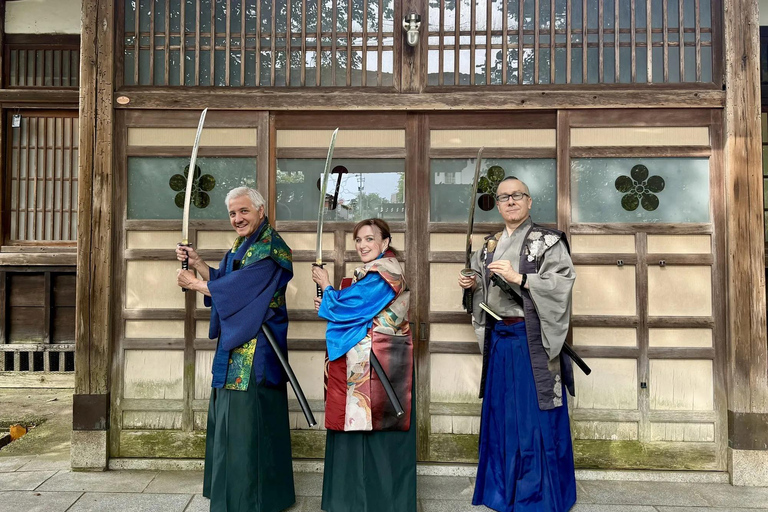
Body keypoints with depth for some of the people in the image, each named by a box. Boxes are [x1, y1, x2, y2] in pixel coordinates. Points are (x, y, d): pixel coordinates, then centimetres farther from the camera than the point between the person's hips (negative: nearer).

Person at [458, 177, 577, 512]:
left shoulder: (548, 241, -4)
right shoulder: (489, 246, 13)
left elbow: (562, 283, -16)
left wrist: (518, 278, -23)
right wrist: (472, 285, 0)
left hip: (533, 338, -5)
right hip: (498, 338, 6)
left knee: (536, 416, 1)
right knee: (501, 414, 13)